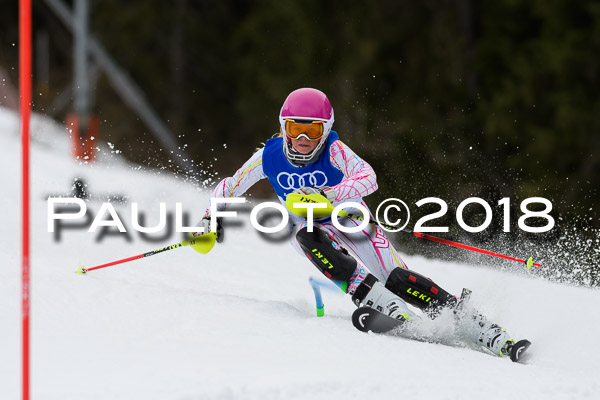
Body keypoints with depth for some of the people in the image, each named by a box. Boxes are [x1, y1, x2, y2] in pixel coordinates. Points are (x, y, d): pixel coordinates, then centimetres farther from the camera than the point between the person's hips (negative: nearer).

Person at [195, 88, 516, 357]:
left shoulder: (333, 150, -22)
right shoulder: (269, 156, -13)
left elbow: (368, 179, -40)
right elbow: (229, 187, 1)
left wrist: (326, 195, -53)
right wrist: (211, 218, -14)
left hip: (349, 219, -2)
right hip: (310, 228, 2)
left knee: (396, 278, -22)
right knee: (307, 236, -36)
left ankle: (477, 326, -20)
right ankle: (388, 308, -45)